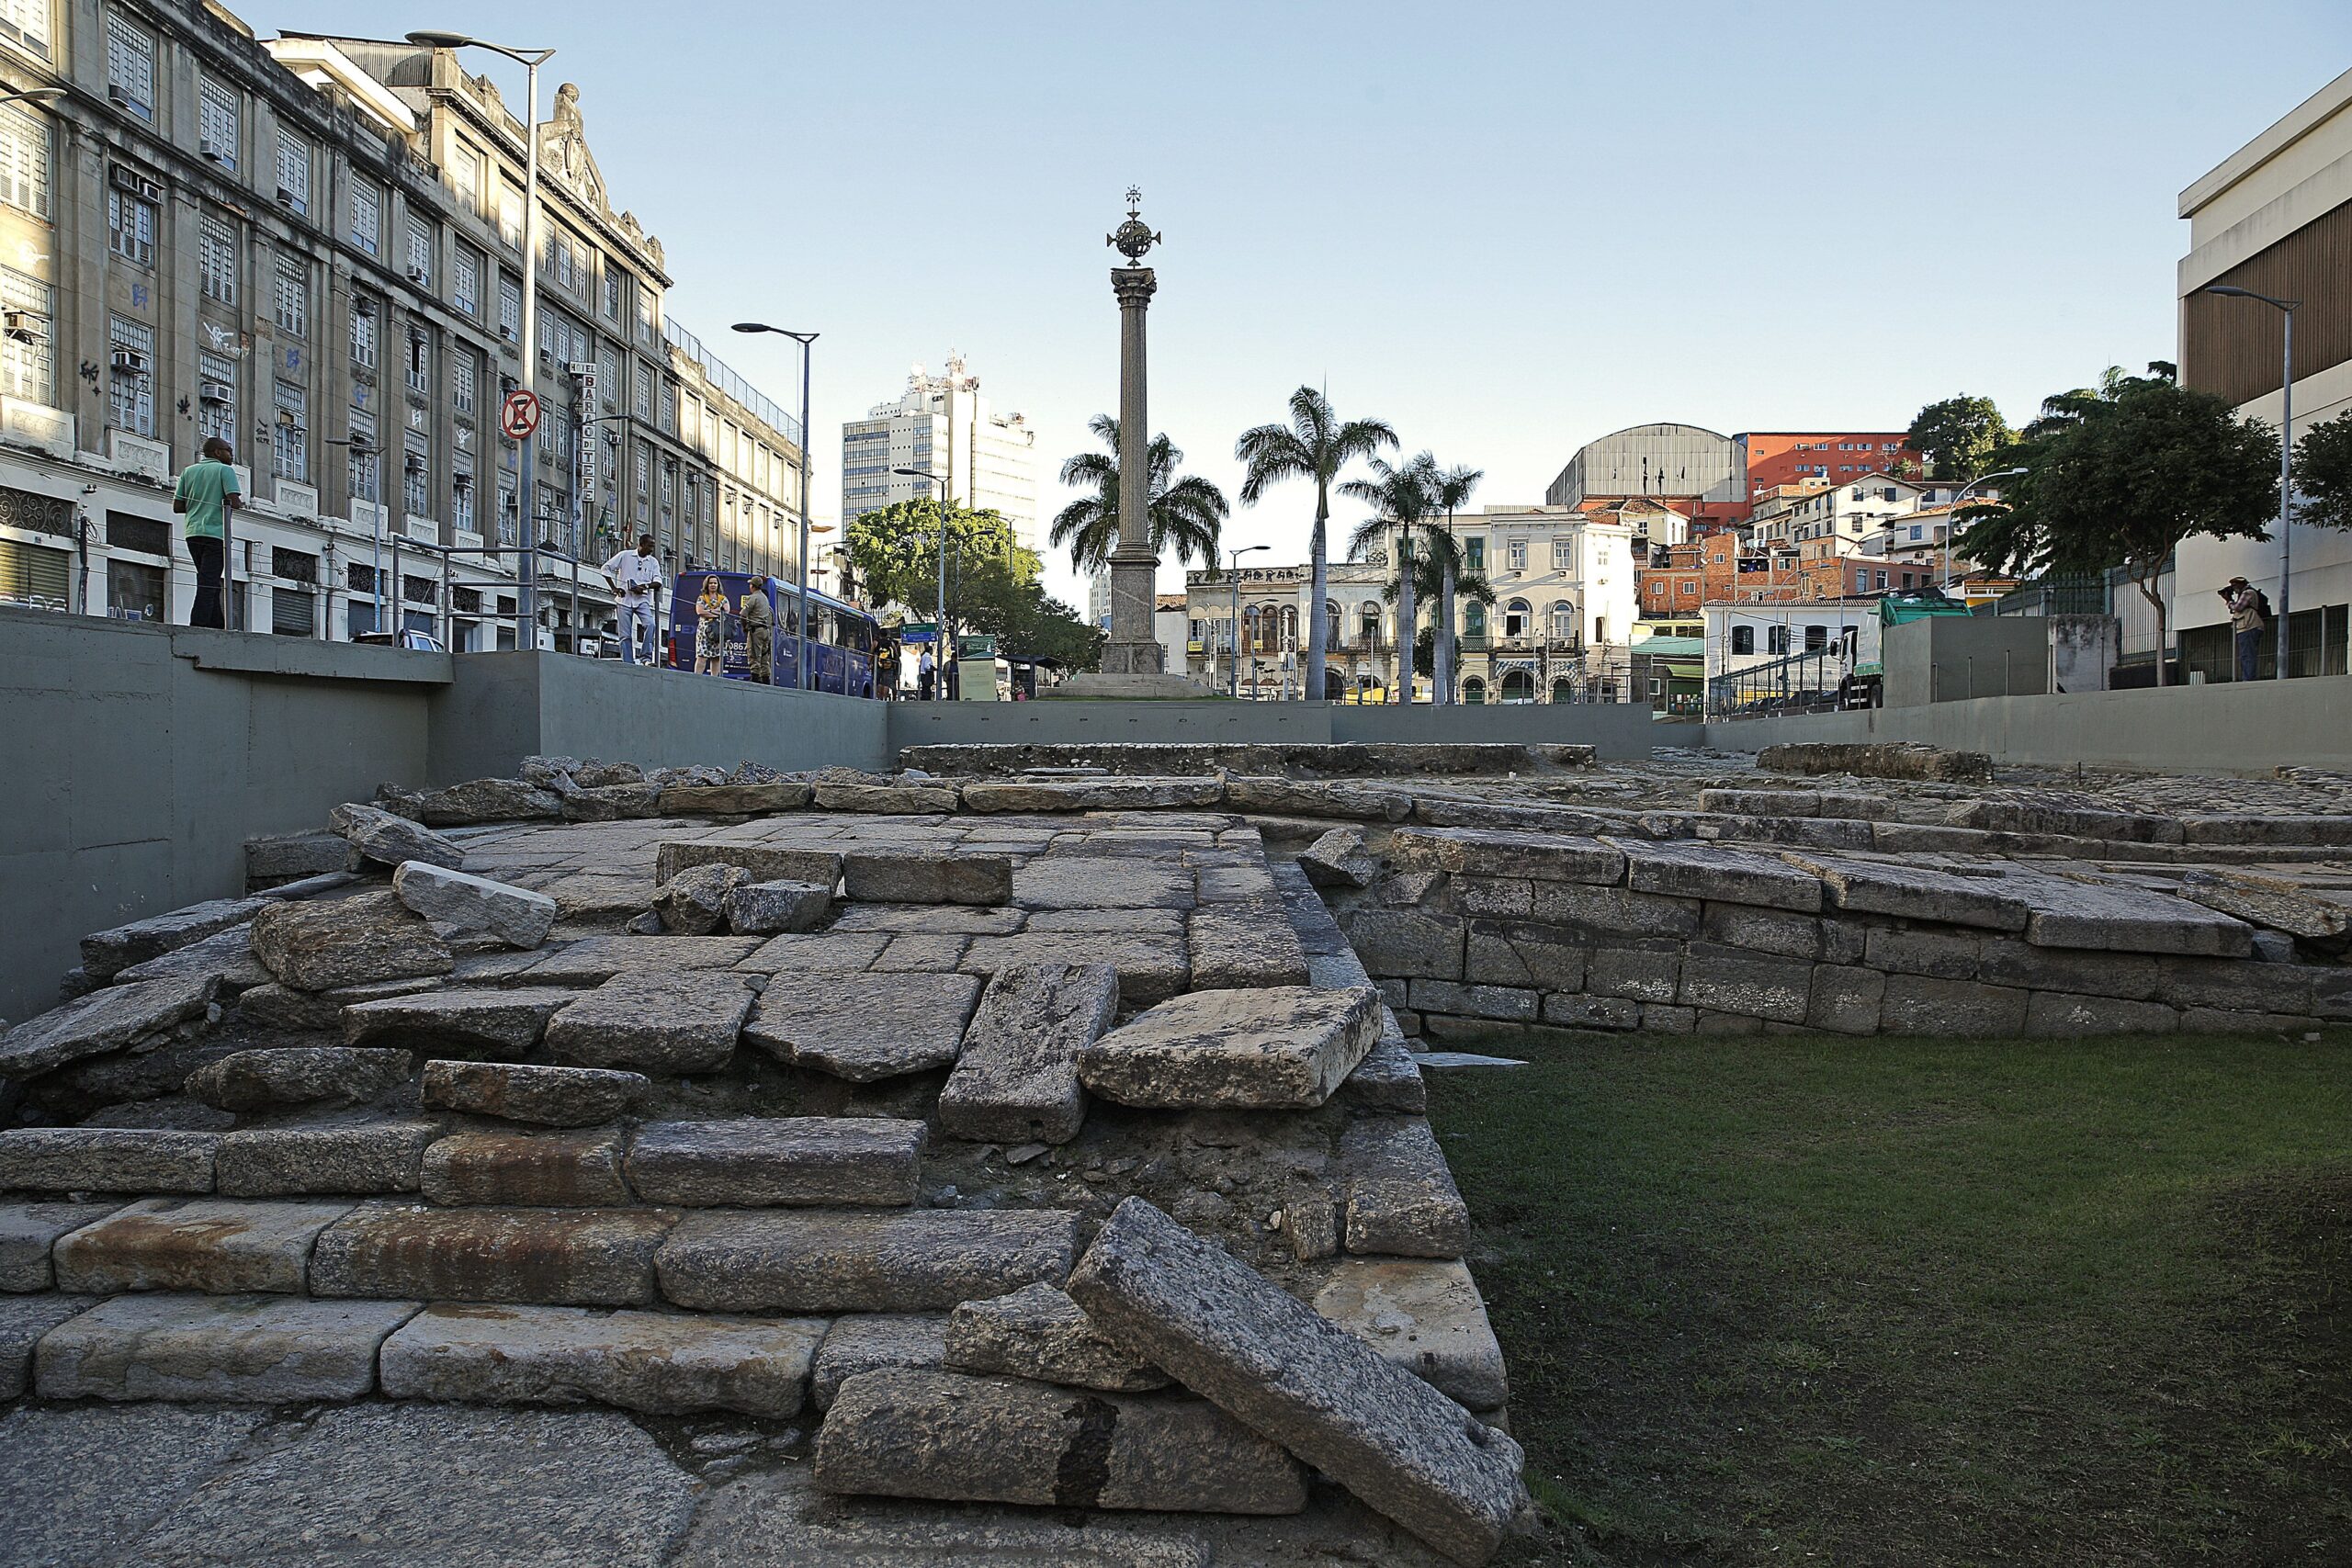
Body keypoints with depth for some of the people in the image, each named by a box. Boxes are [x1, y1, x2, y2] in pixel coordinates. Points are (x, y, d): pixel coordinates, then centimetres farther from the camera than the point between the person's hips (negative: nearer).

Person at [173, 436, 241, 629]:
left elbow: (177, 507, 10)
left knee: (209, 584, 14)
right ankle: (197, 628, -16)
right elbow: (234, 502, -13)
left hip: (193, 533, 6)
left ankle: (219, 627, 15)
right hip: (216, 534, -6)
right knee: (208, 585, -9)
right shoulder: (225, 470, 0)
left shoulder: (189, 471, 16)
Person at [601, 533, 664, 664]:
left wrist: (645, 587, -18)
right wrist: (614, 588, -2)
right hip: (625, 600, -1)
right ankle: (628, 664, 1)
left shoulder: (653, 562, 10)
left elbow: (658, 581, 1)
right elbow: (606, 568, 6)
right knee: (625, 635, -2)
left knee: (650, 625, -24)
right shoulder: (624, 555, 3)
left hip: (642, 600, 1)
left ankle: (647, 658, -22)